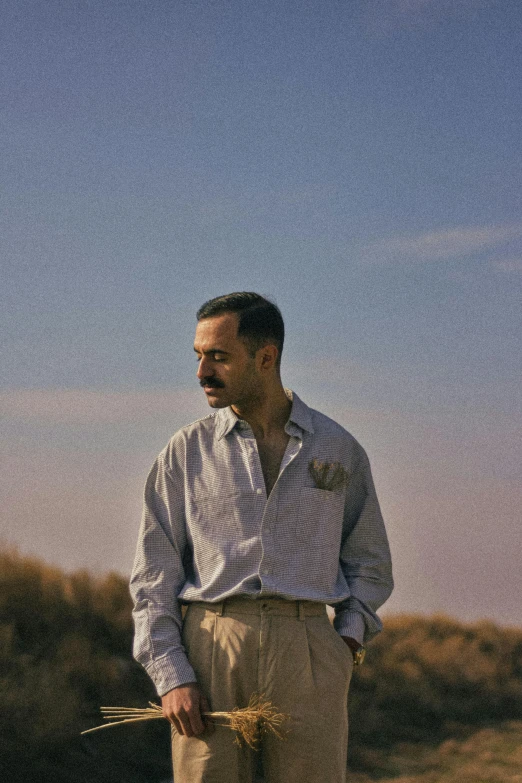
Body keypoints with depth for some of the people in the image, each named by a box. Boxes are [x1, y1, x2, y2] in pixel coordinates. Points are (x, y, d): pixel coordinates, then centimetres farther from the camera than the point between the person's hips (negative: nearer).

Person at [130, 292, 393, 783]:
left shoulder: (338, 449, 11)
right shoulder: (185, 452, 8)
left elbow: (369, 559, 21)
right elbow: (154, 577, 6)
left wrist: (349, 635, 4)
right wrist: (170, 677, -5)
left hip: (305, 649, 0)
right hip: (209, 648, 0)